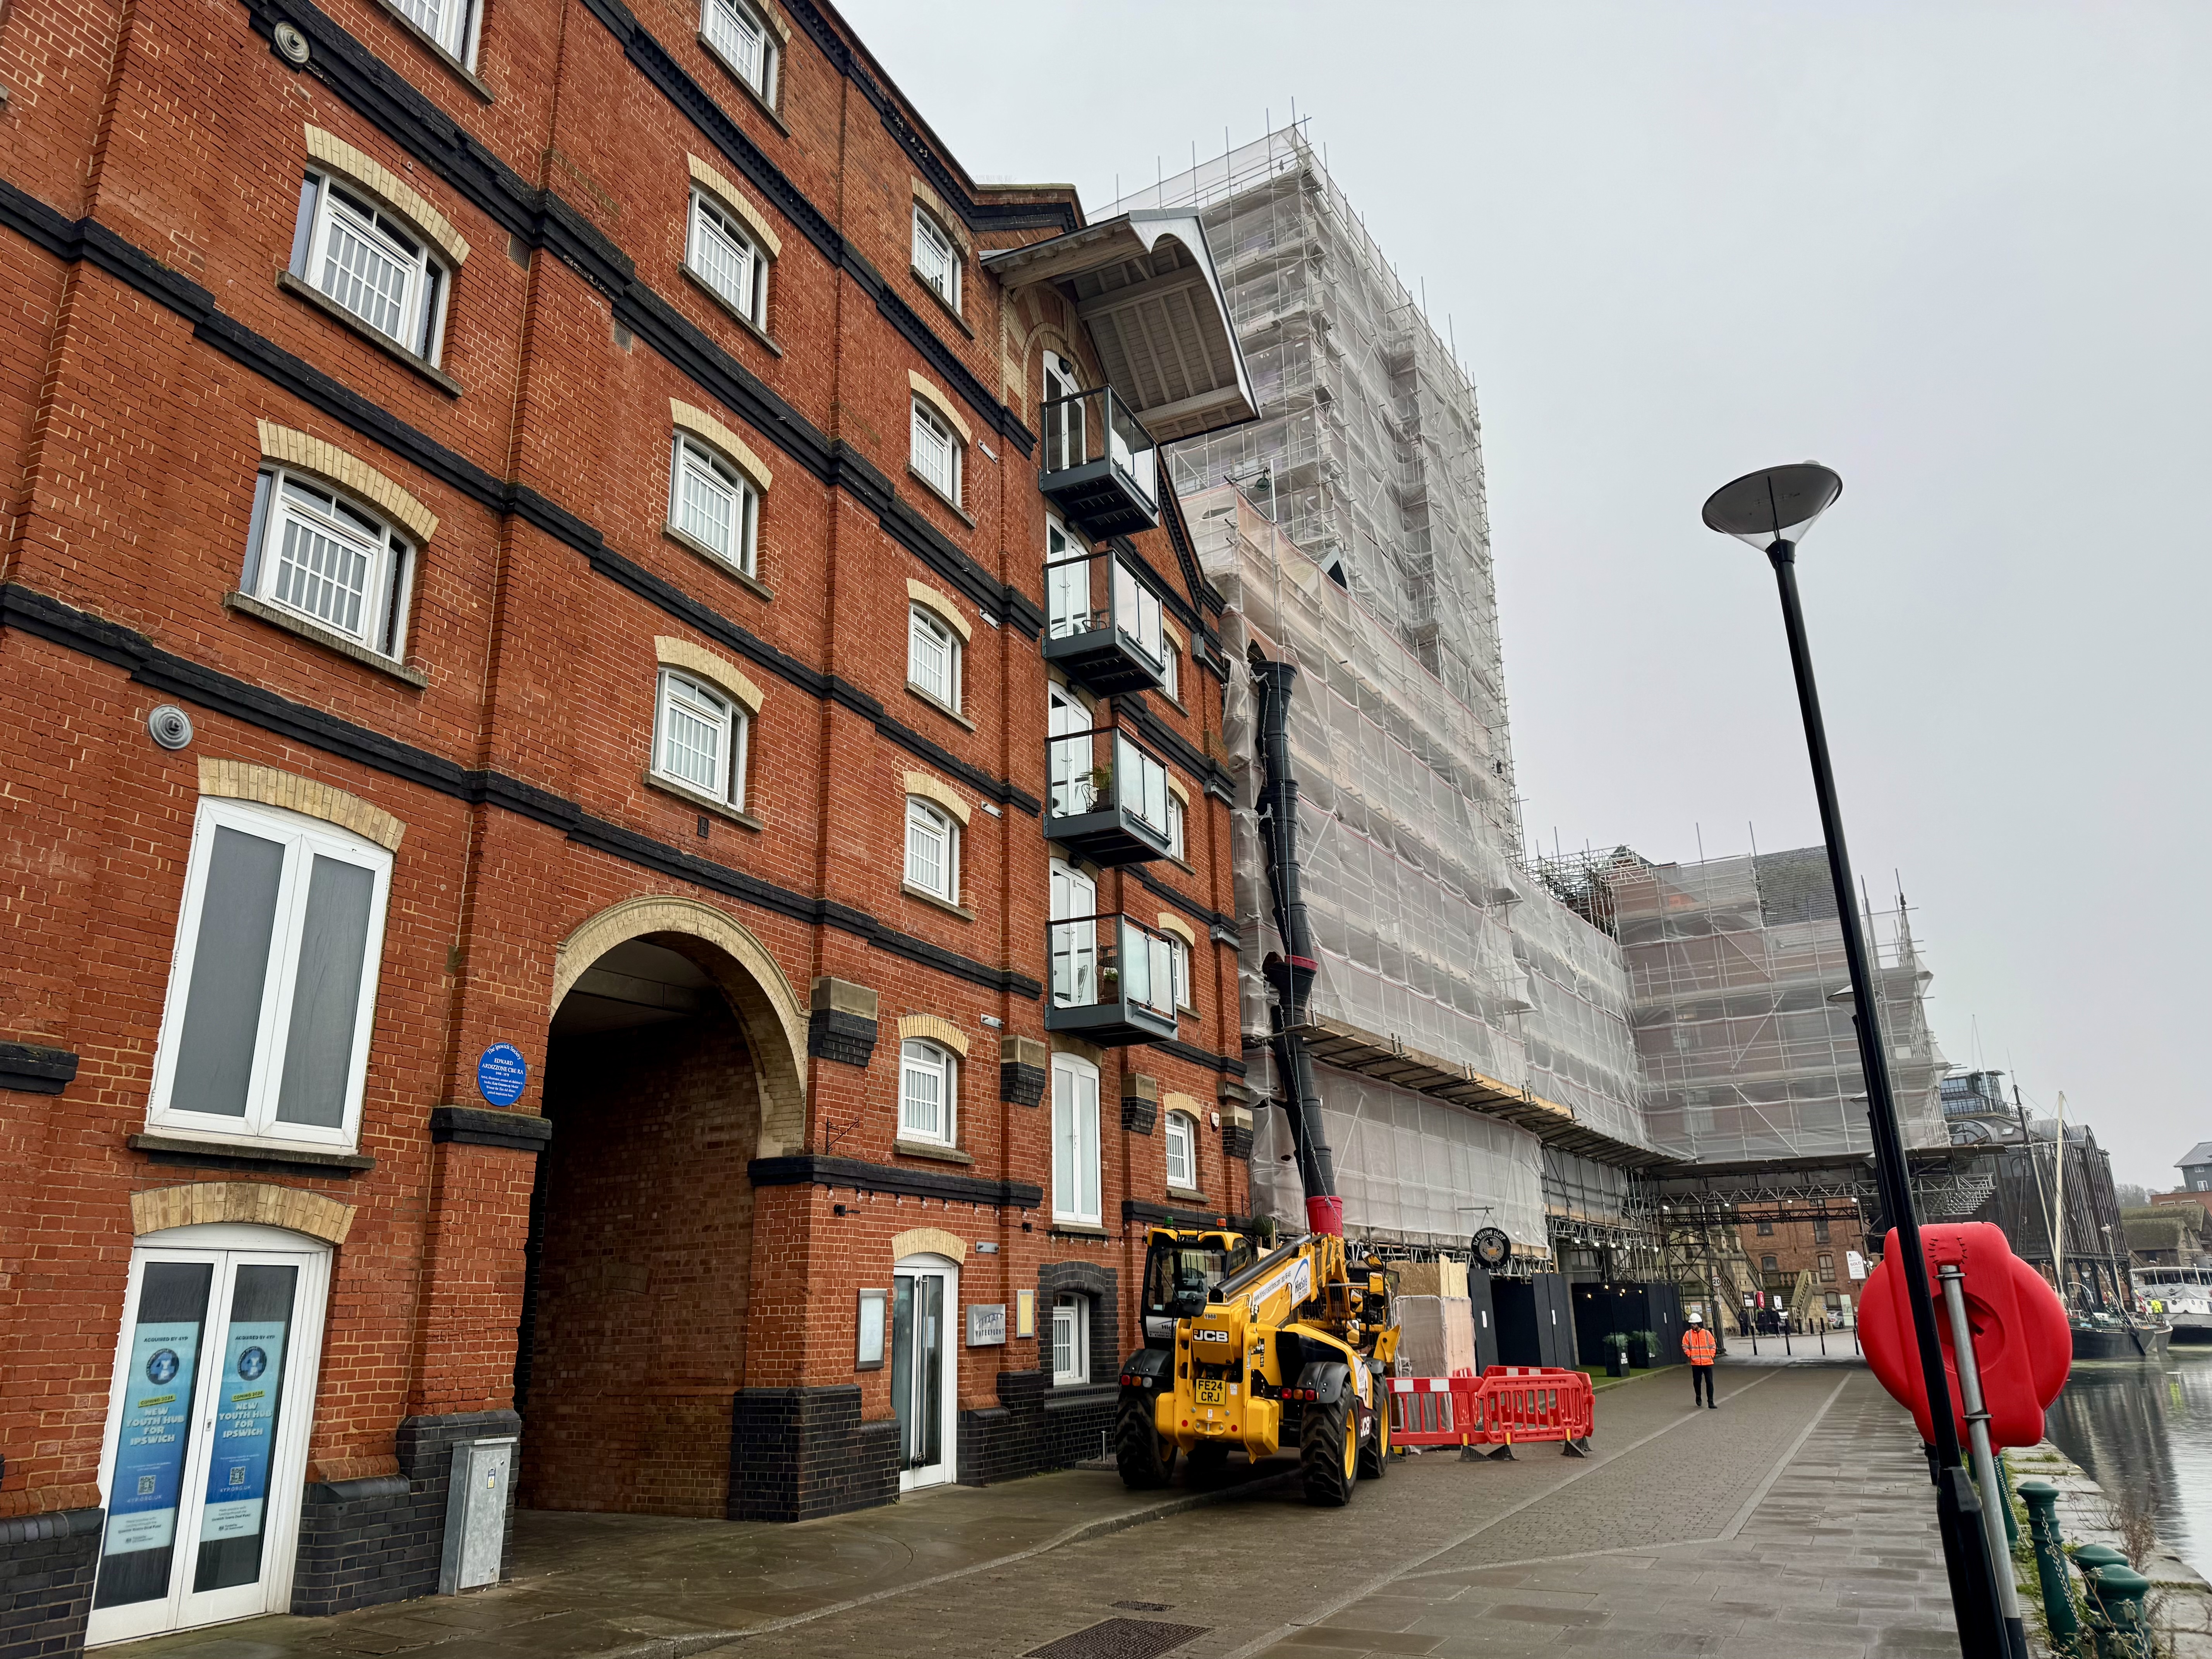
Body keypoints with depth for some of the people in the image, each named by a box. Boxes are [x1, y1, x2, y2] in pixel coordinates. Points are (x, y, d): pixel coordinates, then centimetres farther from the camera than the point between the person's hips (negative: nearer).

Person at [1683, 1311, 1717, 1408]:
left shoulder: (1707, 1333, 0)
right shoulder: (1688, 1334, 0)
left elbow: (1712, 1346, 8)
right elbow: (1685, 1346, 5)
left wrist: (1711, 1356, -1)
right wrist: (1690, 1355, -4)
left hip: (1708, 1362, 0)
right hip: (1695, 1363, 0)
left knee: (1709, 1382, -1)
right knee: (1697, 1381, 9)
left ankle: (1711, 1402, 4)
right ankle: (1698, 1397, 33)